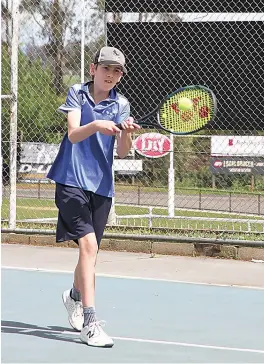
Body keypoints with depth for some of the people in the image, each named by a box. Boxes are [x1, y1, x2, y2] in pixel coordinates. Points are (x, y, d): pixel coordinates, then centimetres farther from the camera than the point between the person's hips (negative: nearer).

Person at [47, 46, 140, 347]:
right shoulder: (77, 93, -1)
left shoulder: (121, 105, 5)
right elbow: (73, 134, -16)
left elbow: (122, 152, -5)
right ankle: (89, 323, -23)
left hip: (101, 185, 4)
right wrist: (96, 125, -35)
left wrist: (126, 133, -26)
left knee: (90, 249, 12)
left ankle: (74, 297, 45)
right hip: (72, 181, -4)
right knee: (89, 244, -19)